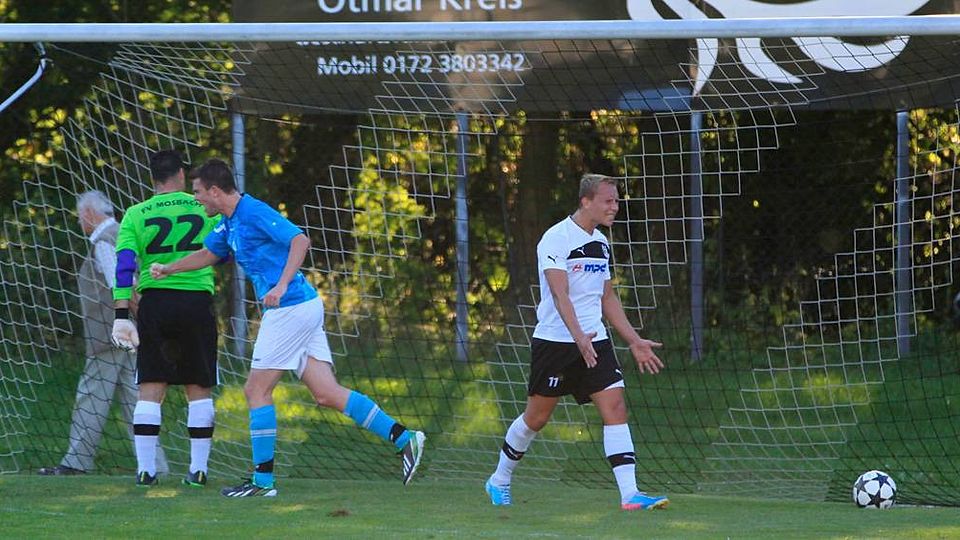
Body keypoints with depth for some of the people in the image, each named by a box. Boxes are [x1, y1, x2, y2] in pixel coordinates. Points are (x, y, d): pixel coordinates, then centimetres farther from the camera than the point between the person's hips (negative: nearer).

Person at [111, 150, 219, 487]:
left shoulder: (136, 215, 4)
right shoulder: (205, 209, 4)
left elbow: (125, 264, -4)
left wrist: (122, 315, -5)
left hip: (154, 300, 0)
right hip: (198, 301, 0)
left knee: (150, 388, 2)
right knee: (199, 389, 6)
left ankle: (145, 468, -3)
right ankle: (198, 468, 4)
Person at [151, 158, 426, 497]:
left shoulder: (254, 213, -13)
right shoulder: (229, 223, 17)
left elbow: (300, 240, -25)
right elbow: (207, 255, 36)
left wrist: (282, 286, -31)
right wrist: (168, 269, 36)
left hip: (291, 309, -9)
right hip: (302, 308, 9)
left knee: (256, 390, -2)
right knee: (327, 394, 1)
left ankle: (263, 479, 2)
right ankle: (403, 438, -5)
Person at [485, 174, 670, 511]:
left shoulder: (601, 243, 13)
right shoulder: (557, 239, -12)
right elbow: (560, 294, -22)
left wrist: (635, 342, 18)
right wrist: (578, 337, -35)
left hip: (594, 342, 6)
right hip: (555, 341, -6)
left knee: (615, 407, -10)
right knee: (537, 416, 4)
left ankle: (629, 494, -16)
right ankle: (499, 481, 26)